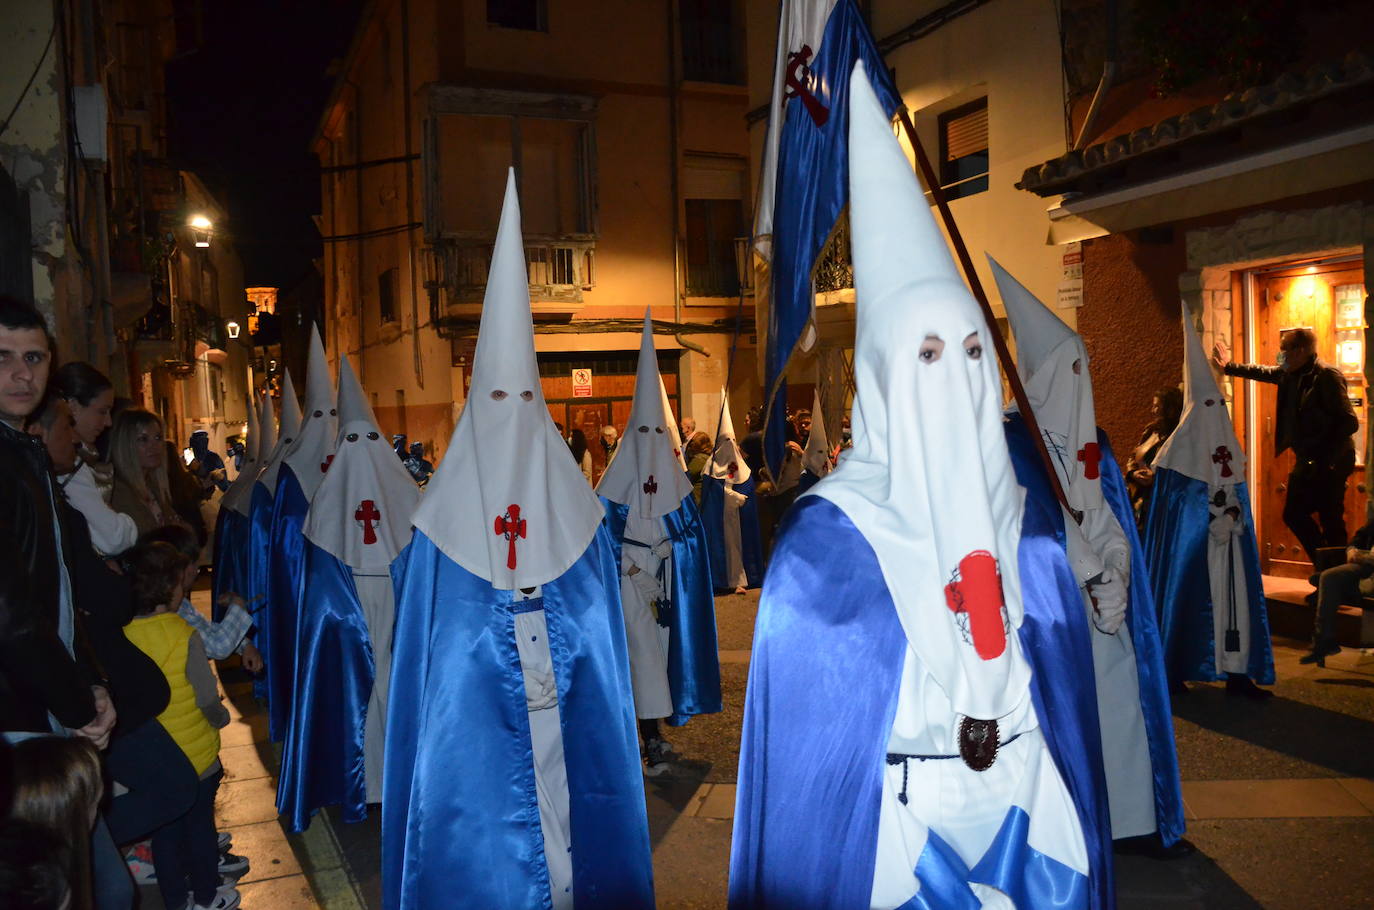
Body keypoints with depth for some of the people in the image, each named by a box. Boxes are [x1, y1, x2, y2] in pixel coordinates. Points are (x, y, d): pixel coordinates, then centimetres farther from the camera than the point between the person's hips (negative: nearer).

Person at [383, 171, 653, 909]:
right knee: (481, 847, 4)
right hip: (474, 730, -2)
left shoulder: (575, 512, 2)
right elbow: (421, 642, -2)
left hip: (564, 721, 2)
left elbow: (603, 632, 6)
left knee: (565, 806, 9)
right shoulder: (446, 516, -5)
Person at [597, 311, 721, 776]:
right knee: (642, 649, -8)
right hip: (630, 576, -4)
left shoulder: (672, 475, 9)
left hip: (664, 576, 4)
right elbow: (606, 529, -5)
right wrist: (630, 565, -11)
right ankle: (653, 739, -7)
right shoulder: (619, 476, -3)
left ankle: (654, 733, 17)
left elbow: (689, 530, 11)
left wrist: (662, 551, -1)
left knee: (660, 645, 7)